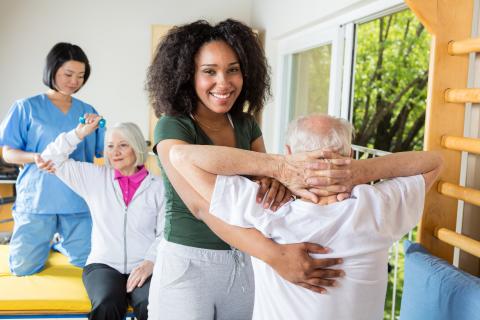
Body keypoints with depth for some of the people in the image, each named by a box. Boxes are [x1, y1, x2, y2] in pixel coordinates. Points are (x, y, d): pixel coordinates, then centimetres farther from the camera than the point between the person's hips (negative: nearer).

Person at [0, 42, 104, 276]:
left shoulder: (88, 112, 8)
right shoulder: (27, 108, 0)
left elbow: (97, 156, 13)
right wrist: (35, 158, -20)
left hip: (78, 201, 2)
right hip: (37, 198, -2)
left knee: (87, 261, 3)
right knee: (23, 268, 0)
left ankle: (60, 242, 35)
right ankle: (42, 242, 33)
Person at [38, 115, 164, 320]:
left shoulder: (157, 186, 5)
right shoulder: (95, 177, 12)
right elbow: (51, 160, 13)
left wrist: (149, 262, -14)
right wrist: (80, 133, 6)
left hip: (144, 267, -1)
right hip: (104, 264, 1)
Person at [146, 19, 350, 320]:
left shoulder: (246, 125, 2)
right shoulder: (172, 127, -15)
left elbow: (263, 192, 2)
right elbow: (200, 203, -29)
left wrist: (280, 179, -23)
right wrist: (277, 256, -39)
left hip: (240, 264, 5)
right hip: (186, 264, -5)